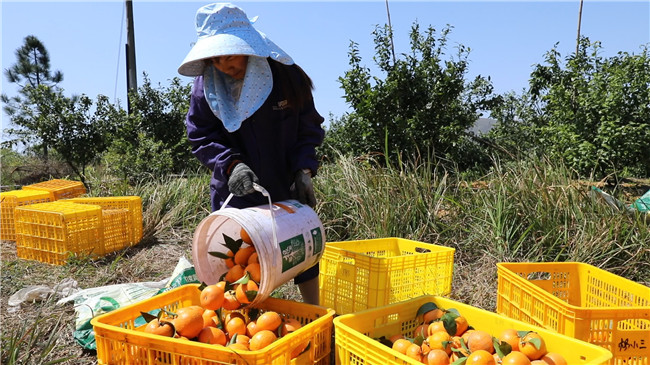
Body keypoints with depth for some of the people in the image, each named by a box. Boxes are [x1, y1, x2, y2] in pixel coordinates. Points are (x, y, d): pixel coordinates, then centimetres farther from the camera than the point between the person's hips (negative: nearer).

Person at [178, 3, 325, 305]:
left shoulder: (286, 76, -9)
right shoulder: (205, 86, -6)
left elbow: (309, 127, -2)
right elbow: (201, 137, -3)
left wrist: (304, 169, -14)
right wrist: (231, 164, -20)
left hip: (287, 188, 0)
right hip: (235, 191, 0)